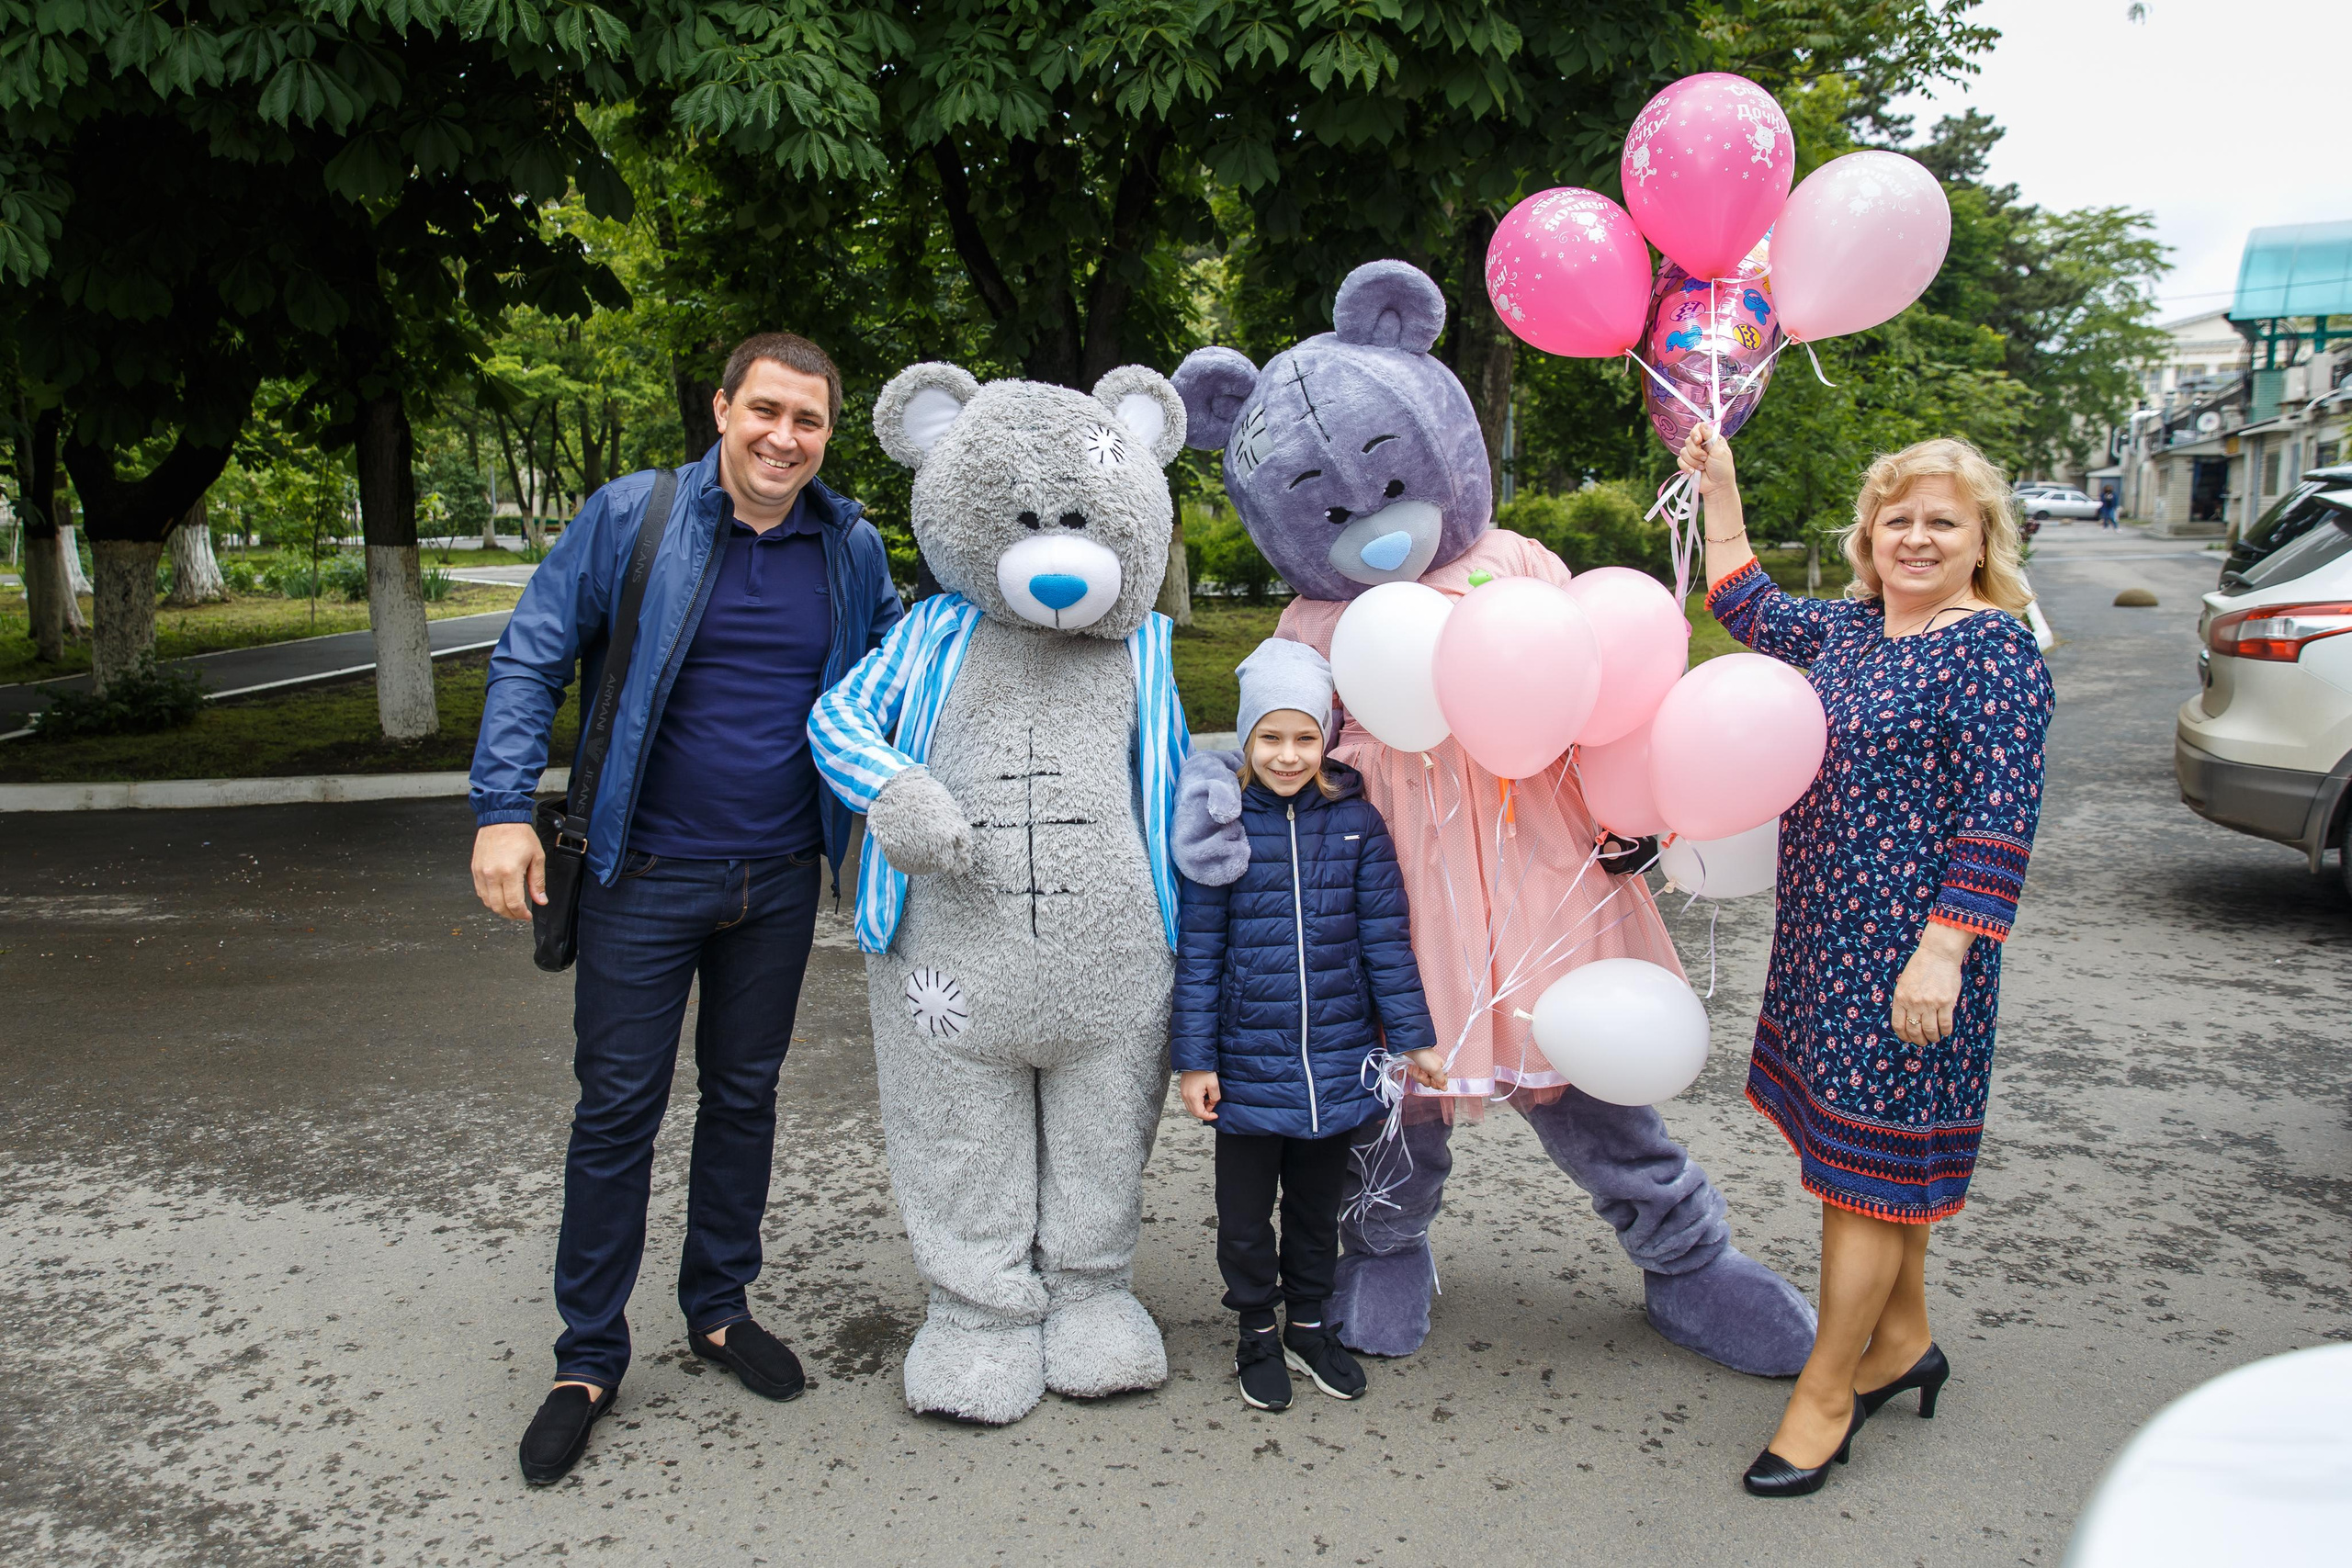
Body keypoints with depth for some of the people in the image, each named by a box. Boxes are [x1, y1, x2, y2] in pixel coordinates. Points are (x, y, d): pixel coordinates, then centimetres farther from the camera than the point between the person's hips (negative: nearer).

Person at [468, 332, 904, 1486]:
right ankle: (589, 1358, 19)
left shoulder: (851, 547, 2)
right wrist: (504, 807, -14)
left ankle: (720, 1308, 34)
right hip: (644, 873, -3)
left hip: (779, 880, 3)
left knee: (745, 1092, 15)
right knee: (617, 1106, 4)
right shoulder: (630, 517, -7)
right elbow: (532, 656, -4)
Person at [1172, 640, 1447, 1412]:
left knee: (1318, 1203, 18)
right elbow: (1197, 950, -5)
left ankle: (1311, 1325, 37)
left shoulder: (1356, 821, -3)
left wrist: (1413, 1036, 3)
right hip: (1248, 1062, -2)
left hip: (1338, 1059, 2)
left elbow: (1386, 936, 3)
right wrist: (1195, 1058, -6)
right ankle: (1257, 1332, 33)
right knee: (1246, 1210, 12)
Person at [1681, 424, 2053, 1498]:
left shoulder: (1994, 652, -13)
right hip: (1827, 932, 8)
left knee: (1868, 1157, 0)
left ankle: (1825, 1393, 13)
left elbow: (2001, 817, -17)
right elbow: (1751, 613, 26)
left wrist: (1944, 949, -22)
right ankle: (1905, 1337, 36)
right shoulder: (1851, 629, 9)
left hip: (1910, 948, -8)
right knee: (1875, 1147, 18)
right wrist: (1719, 490, 23)